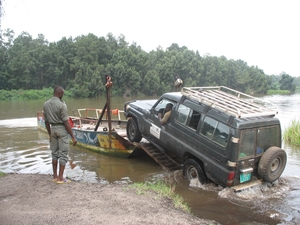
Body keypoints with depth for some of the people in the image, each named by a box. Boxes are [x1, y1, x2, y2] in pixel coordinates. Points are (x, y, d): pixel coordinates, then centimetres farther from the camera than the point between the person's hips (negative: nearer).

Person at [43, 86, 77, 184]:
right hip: (62, 129, -7)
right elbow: (66, 122, -17)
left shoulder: (46, 104, 4)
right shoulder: (61, 105, -16)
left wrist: (50, 134, 20)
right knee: (63, 154, 2)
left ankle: (55, 176, 23)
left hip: (53, 129, 7)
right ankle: (60, 178, 6)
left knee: (54, 153, 16)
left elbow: (46, 121, 10)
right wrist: (73, 137, -13)